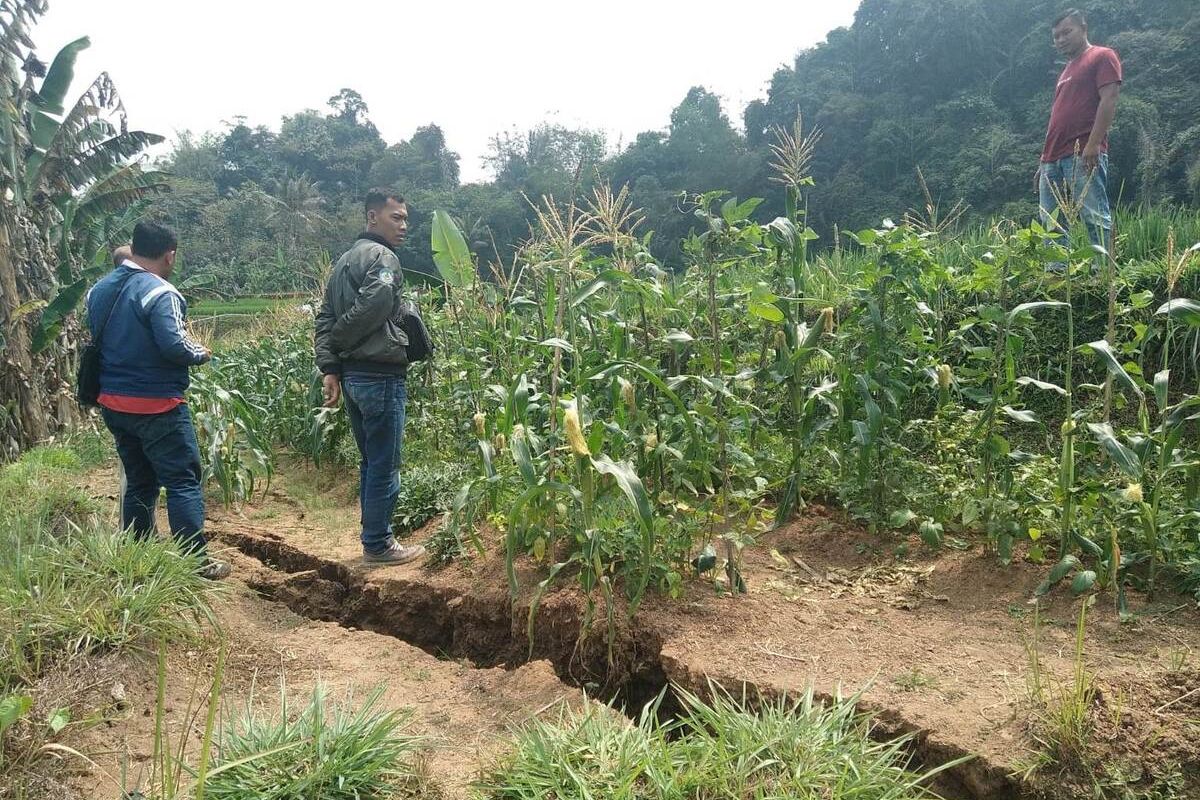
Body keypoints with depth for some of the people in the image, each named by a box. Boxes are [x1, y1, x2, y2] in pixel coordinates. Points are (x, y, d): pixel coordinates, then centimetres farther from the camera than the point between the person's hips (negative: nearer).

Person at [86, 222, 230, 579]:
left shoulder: (100, 290, 9)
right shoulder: (159, 292, -17)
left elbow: (99, 339, 15)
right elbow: (173, 346, -25)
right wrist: (200, 353, -7)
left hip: (113, 403, 8)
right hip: (156, 406, -8)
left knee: (139, 482, 18)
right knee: (183, 482, 0)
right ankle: (196, 562, 3)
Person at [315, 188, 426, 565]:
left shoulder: (344, 261, 18)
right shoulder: (383, 257, -11)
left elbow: (325, 317, 12)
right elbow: (372, 307, -26)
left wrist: (328, 365, 4)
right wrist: (336, 342, -9)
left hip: (352, 375, 9)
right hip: (381, 376, -9)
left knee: (370, 462, 17)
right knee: (385, 466, 1)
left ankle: (375, 536, 26)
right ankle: (378, 545, 11)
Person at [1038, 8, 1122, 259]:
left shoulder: (1102, 56, 5)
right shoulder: (1067, 70, 29)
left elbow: (1109, 100, -8)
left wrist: (1094, 144, -20)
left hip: (1084, 155, -8)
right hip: (1053, 159, 8)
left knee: (1095, 218, -12)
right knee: (1051, 225, 1)